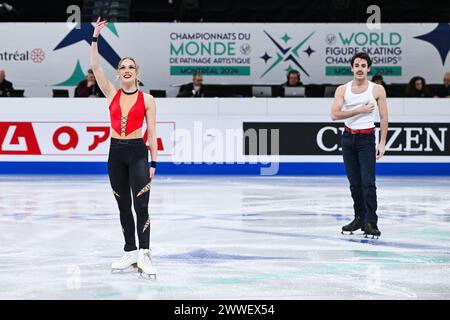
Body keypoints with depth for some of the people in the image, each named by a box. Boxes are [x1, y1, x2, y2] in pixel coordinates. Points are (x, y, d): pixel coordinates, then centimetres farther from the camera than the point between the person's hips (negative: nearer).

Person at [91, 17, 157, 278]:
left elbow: (152, 134, 1)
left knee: (141, 205, -14)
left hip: (138, 153, -3)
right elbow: (96, 66, -3)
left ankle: (144, 256, -17)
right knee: (124, 206, 8)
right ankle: (130, 253, 16)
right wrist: (95, 37, -10)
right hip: (116, 152, 4)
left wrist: (154, 163, -4)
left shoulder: (147, 99, 0)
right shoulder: (112, 94, 7)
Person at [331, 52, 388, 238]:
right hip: (348, 138, 3)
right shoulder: (342, 90, 2)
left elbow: (384, 118, 0)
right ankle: (359, 218, 19)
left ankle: (371, 222, -11)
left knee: (367, 182, -12)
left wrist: (382, 143, -6)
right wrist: (359, 110, -14)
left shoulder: (377, 89, -2)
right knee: (354, 182, 9)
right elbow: (335, 115, -9)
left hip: (366, 139, -3)